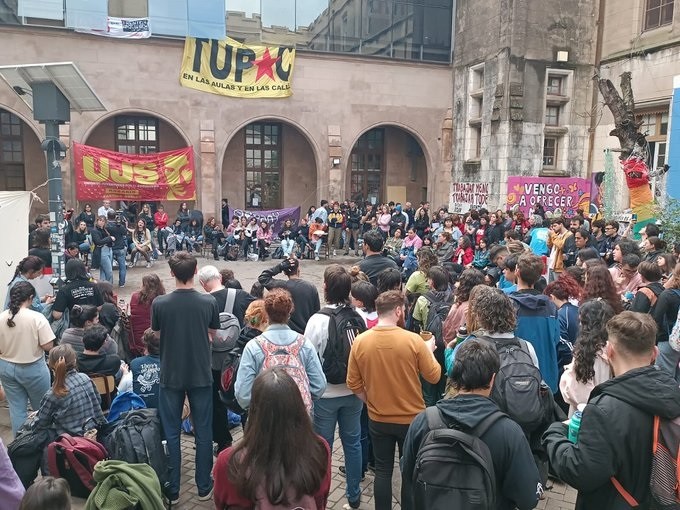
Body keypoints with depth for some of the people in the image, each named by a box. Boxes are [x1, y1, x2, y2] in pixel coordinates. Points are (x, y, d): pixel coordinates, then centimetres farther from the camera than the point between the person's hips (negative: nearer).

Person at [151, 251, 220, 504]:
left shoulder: (159, 303, -12)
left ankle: (171, 490, 22)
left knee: (171, 434, 12)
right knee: (203, 432, 11)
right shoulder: (209, 302, -11)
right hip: (201, 375, 0)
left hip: (171, 376, 0)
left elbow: (157, 335, 4)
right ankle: (204, 487, 22)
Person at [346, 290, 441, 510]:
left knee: (383, 471, 17)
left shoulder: (360, 341, -11)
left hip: (377, 419, 2)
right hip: (411, 419, -2)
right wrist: (429, 350, 8)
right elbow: (434, 376, -8)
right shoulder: (413, 340, -19)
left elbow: (353, 384, -3)